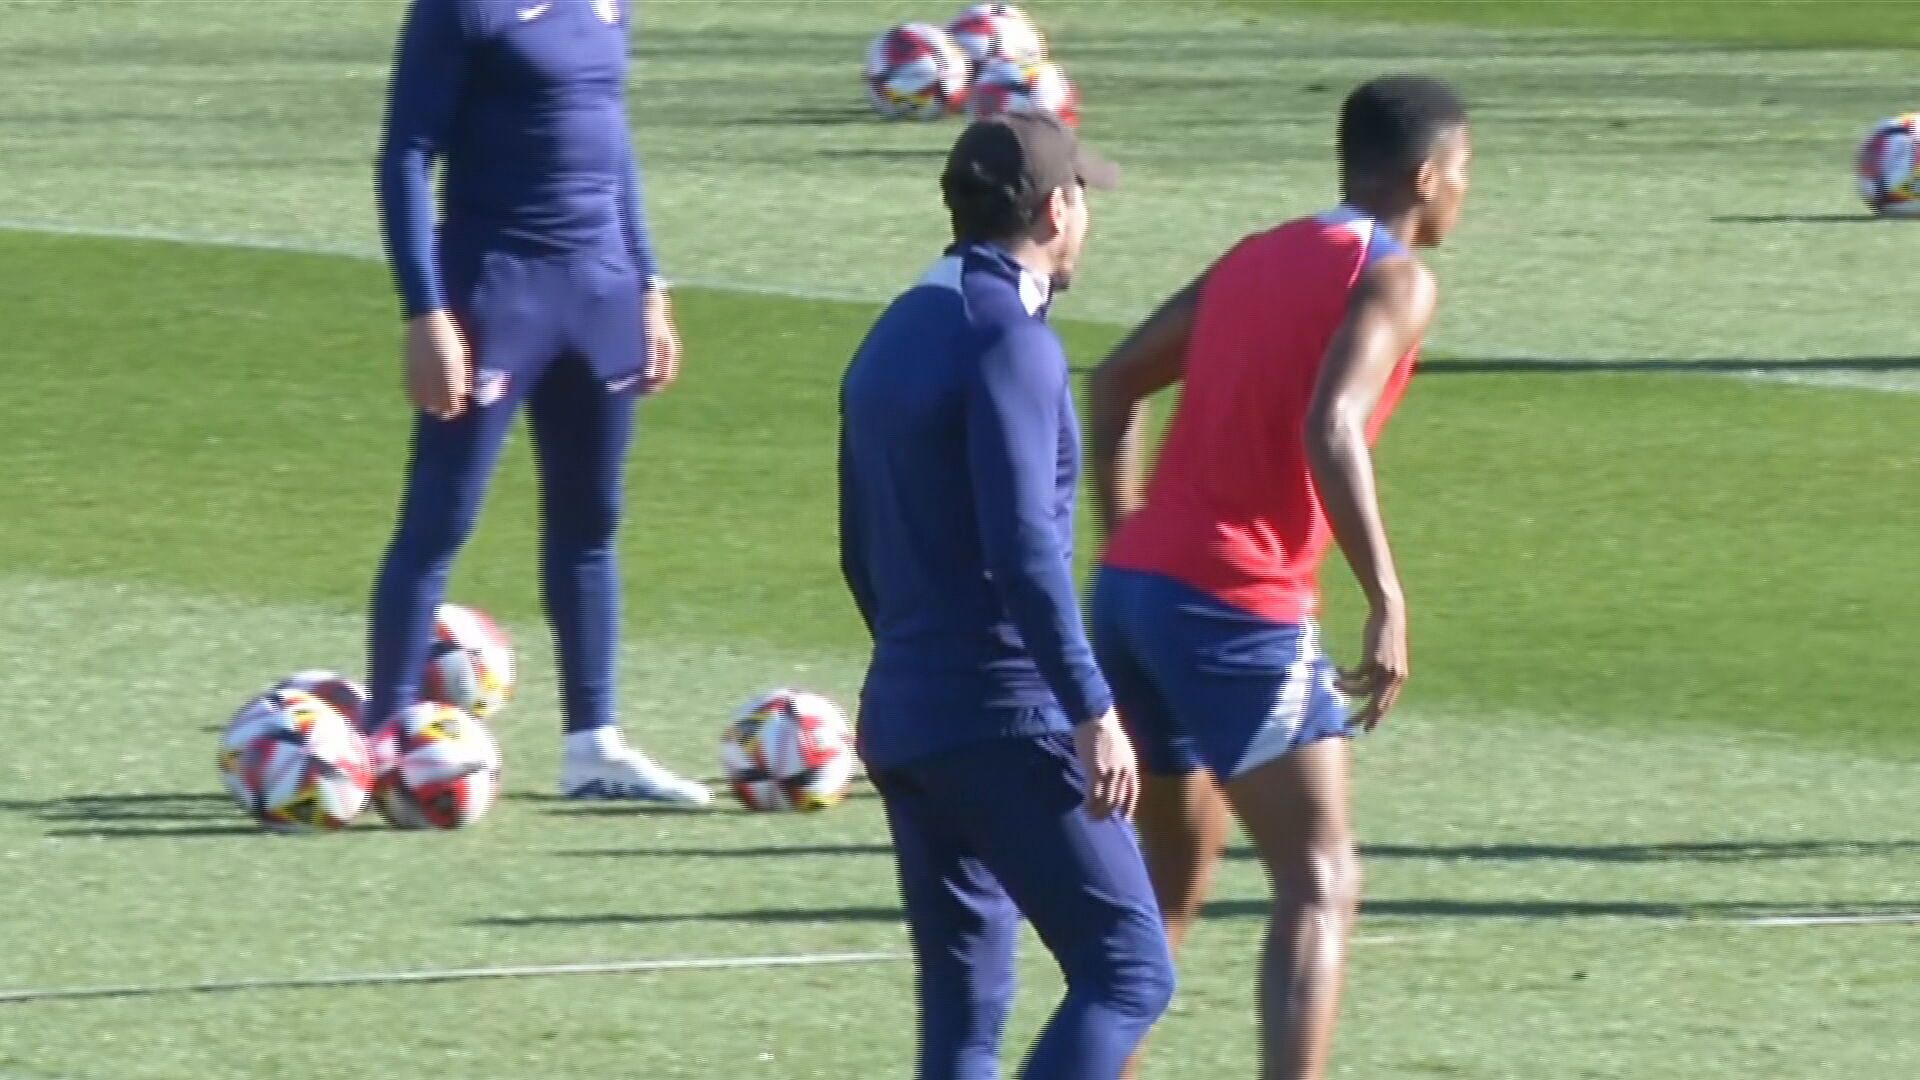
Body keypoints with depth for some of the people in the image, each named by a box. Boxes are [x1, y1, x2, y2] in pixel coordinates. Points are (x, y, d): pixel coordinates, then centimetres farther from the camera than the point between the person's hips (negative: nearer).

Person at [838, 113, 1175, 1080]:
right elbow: (1022, 548, -21)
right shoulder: (1008, 341, -13)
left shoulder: (894, 337, 15)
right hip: (1006, 724, -9)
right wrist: (1092, 711, -21)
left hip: (903, 716, 9)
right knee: (1127, 970, -7)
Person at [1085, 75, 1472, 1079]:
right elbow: (1330, 431, -22)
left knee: (1168, 881, 21)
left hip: (1133, 584, 8)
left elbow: (1116, 382, 19)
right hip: (1238, 609, -8)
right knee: (1320, 889, -7)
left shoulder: (1254, 260, 18)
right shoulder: (1393, 281, -6)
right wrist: (1387, 603, -23)